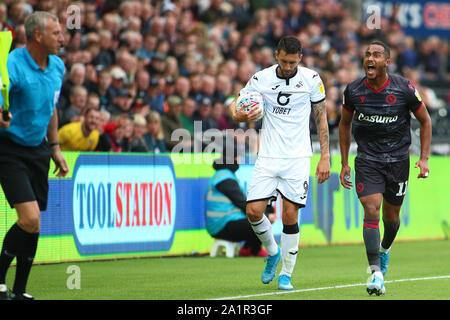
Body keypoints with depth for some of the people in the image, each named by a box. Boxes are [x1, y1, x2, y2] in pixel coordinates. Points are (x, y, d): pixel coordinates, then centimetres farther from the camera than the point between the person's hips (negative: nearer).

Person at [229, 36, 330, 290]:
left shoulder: (312, 79, -1)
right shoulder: (261, 79, -1)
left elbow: (321, 117, 6)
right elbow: (237, 104, 3)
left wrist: (325, 157, 2)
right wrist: (238, 115, -23)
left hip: (298, 158, -1)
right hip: (267, 157, 1)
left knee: (290, 215, -5)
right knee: (254, 210, -8)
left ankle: (286, 274, 10)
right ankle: (273, 252, 21)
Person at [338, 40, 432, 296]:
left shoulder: (404, 89, -10)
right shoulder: (354, 91, -5)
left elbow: (425, 121, 3)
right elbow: (345, 123, 12)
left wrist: (424, 159, -4)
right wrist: (345, 163, 10)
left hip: (398, 159, 0)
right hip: (367, 159, 0)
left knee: (391, 217, 11)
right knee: (372, 210, -17)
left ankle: (385, 249, 46)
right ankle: (376, 273, -20)